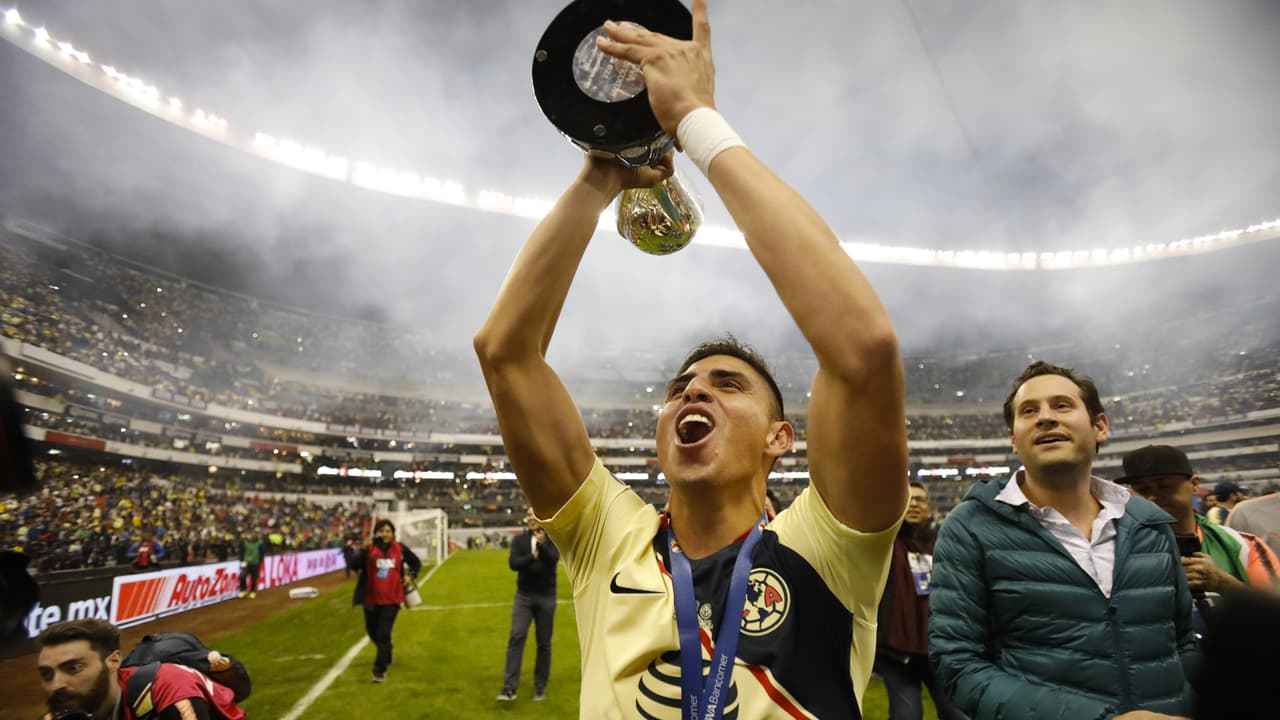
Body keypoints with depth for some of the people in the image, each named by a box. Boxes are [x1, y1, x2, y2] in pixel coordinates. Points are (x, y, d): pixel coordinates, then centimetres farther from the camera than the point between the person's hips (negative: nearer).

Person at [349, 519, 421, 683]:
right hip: (371, 599, 2)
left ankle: (380, 670, 2)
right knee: (373, 632, 18)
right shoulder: (369, 549, -7)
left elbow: (416, 562, 12)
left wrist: (410, 575, -3)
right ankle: (386, 655, 47)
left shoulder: (400, 549, -3)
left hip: (391, 599, -1)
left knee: (383, 634, -9)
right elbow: (353, 565, -22)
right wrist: (364, 550, -33)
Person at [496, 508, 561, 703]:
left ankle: (540, 687, 21)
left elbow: (553, 559, -22)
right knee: (516, 637, -12)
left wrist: (542, 545, -39)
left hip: (546, 596, -1)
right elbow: (513, 563, -13)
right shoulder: (519, 539, 0)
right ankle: (509, 688, -9)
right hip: (523, 595, 1)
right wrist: (532, 557, -26)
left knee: (543, 643, 7)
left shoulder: (552, 538, -5)